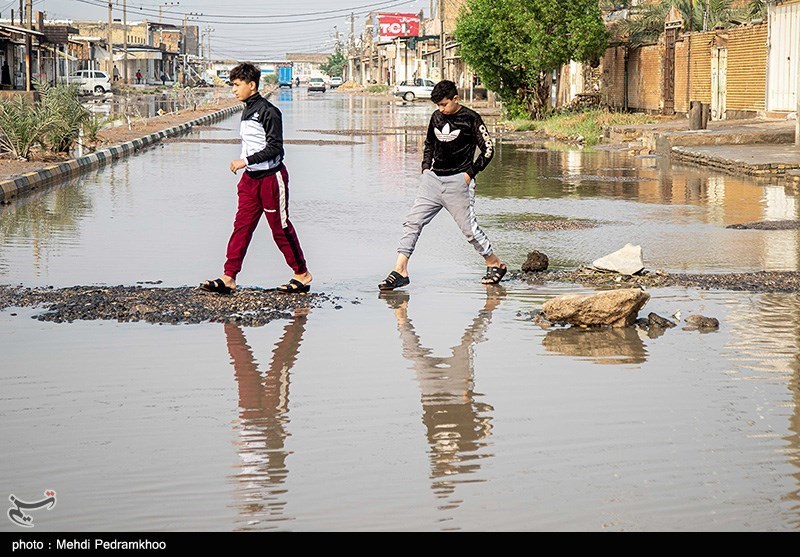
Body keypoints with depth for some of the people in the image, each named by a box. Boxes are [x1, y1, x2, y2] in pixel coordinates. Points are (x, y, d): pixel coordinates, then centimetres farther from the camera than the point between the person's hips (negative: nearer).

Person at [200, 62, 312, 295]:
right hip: (251, 178, 9)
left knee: (280, 228, 0)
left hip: (271, 177, -8)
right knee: (242, 226, 2)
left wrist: (246, 161, -22)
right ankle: (229, 278, 0)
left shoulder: (268, 111, -16)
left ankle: (302, 274, 13)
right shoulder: (247, 111, 13)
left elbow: (274, 147, -21)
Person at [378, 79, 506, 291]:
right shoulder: (436, 117, 11)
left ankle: (495, 264, 17)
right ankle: (400, 271, -5)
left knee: (469, 228, -3)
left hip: (458, 181, -5)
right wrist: (426, 167, 14)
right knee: (412, 221, -5)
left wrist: (470, 173, -8)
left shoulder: (471, 118, -6)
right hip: (433, 178, 6)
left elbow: (488, 149, -5)